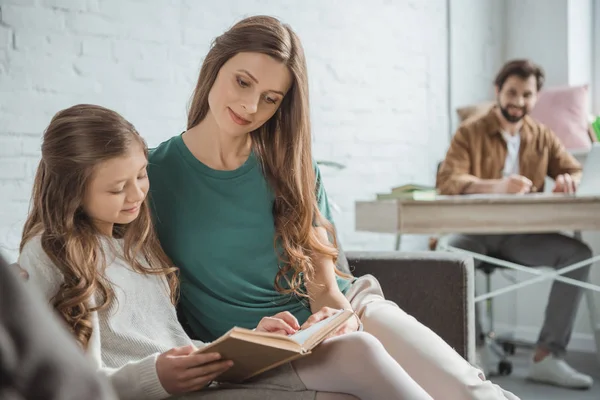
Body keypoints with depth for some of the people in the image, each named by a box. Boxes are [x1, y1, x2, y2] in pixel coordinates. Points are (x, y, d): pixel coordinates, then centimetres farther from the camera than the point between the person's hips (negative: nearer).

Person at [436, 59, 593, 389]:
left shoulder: (542, 137, 13)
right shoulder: (470, 133, 0)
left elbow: (575, 171, 12)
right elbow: (447, 181, -15)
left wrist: (568, 180, -16)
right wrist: (495, 186, -35)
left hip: (522, 236, 4)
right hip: (477, 232, -3)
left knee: (578, 253, -20)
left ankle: (547, 356, -17)